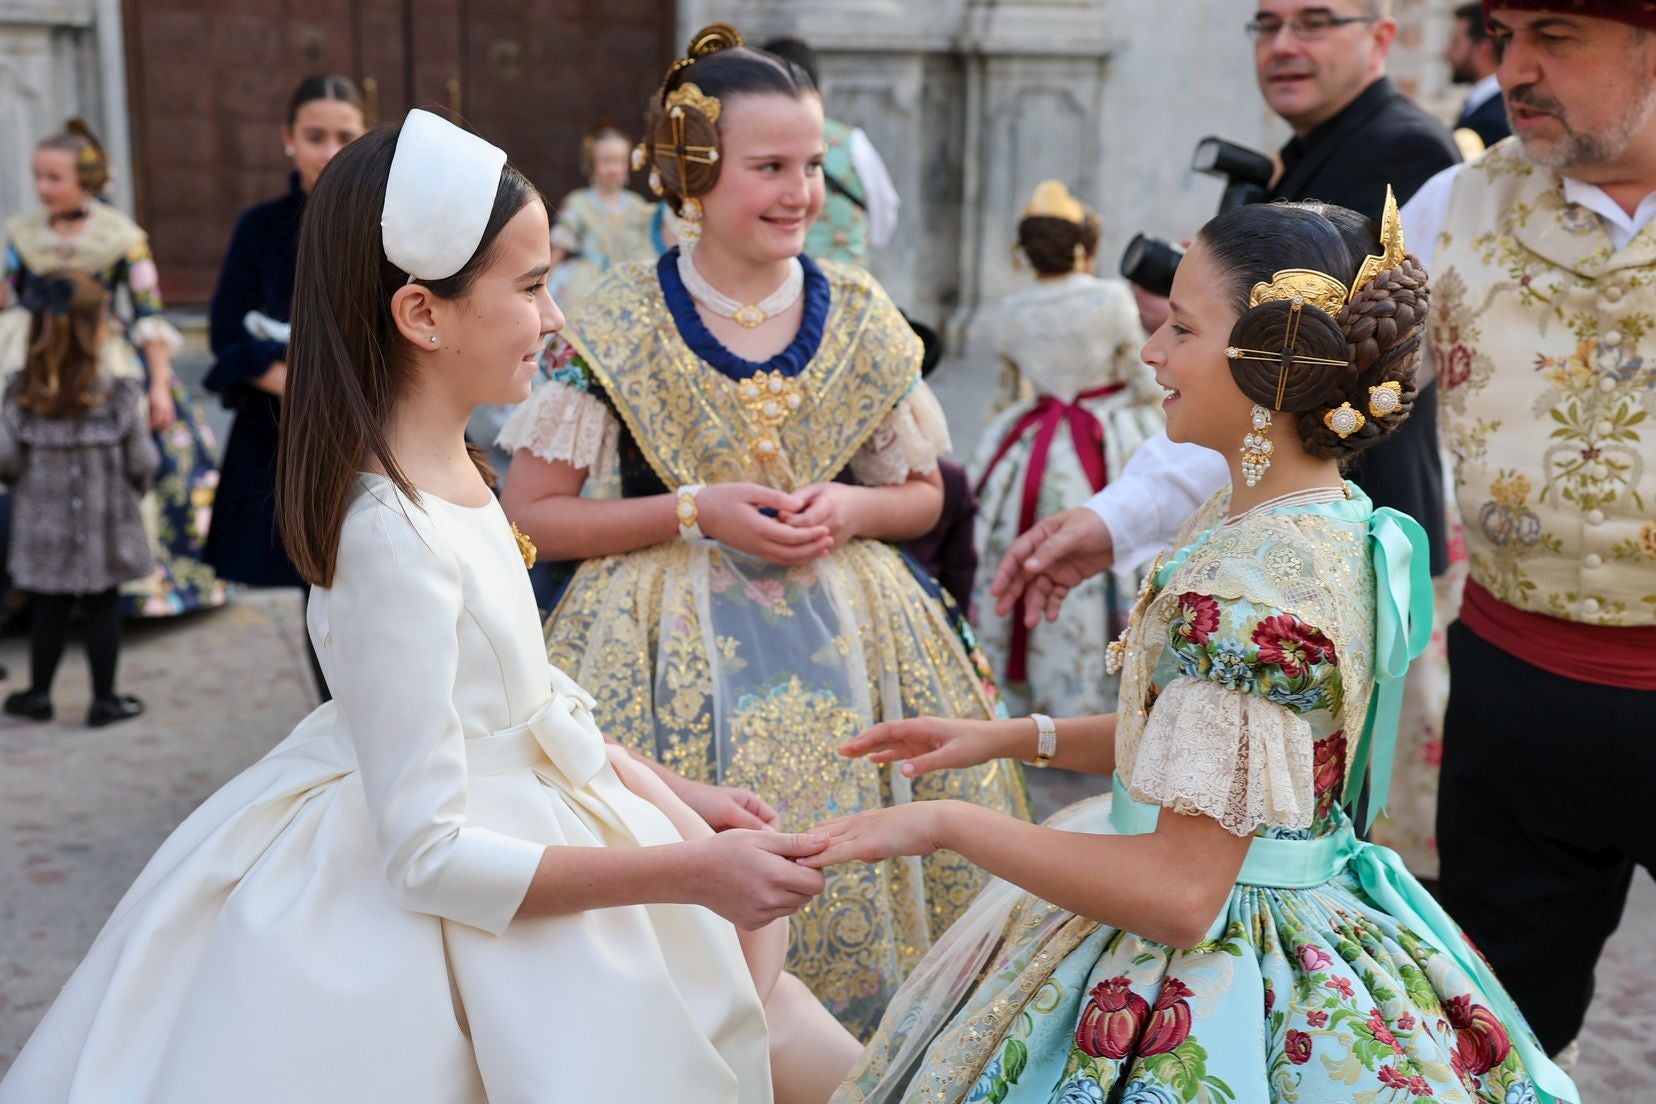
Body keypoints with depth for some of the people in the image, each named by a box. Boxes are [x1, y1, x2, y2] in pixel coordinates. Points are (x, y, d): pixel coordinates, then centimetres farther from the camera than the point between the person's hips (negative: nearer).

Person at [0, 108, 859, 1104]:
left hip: (518, 813, 8)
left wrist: (662, 795, 7)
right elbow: (428, 855, -26)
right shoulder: (395, 537, -27)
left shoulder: (450, 468, -2)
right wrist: (686, 870, -25)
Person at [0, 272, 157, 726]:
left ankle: (39, 694, 26)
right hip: (105, 526, -2)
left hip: (44, 528, 2)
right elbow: (142, 463, -10)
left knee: (48, 609, 15)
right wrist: (136, 485, 13)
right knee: (102, 608, 10)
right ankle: (104, 699, 17)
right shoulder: (120, 396, -15)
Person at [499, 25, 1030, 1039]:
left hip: (850, 639, 3)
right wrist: (694, 511, -15)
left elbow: (922, 496, 12)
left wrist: (848, 510, -10)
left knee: (857, 874, 3)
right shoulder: (617, 327, -6)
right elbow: (531, 516, -5)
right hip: (673, 646, -2)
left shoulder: (862, 319, 2)